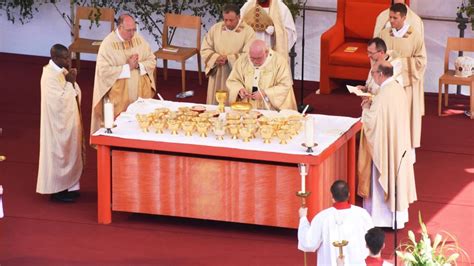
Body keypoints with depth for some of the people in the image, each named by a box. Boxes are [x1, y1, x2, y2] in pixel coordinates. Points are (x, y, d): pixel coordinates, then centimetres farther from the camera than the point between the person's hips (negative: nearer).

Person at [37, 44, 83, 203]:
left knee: (69, 152, 16)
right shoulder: (50, 76, -22)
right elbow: (60, 100, -26)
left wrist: (72, 81, -7)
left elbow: (76, 93, 10)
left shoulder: (62, 71, 5)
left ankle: (67, 186, 27)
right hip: (58, 122, -9)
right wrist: (69, 82, -22)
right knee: (60, 153, 0)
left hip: (68, 120, 9)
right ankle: (57, 190, 10)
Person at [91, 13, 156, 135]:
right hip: (118, 94, -4)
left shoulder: (138, 39, 4)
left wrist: (138, 65, -12)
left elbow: (152, 61, 8)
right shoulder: (108, 44, -10)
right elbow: (104, 71, -17)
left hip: (141, 91, 4)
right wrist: (127, 67, -17)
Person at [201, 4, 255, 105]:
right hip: (218, 74, 3)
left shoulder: (248, 31, -7)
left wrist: (228, 58, -21)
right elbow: (205, 50, 5)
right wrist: (216, 58, -15)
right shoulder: (215, 29, 4)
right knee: (216, 106, 9)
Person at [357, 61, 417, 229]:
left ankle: (383, 217, 11)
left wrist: (366, 108, -4)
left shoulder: (383, 94, -25)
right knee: (395, 175, 18)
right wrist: (373, 104, 8)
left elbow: (371, 120, -22)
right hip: (398, 143, 9)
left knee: (382, 178, 3)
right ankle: (397, 213, 27)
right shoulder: (398, 89, 3)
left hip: (384, 145, -9)